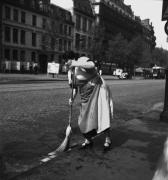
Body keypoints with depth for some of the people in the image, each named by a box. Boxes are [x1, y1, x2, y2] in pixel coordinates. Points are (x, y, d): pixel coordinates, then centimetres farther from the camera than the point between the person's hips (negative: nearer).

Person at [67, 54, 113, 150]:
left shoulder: (83, 60, -13)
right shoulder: (70, 72, 9)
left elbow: (92, 65, -37)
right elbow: (75, 87, 19)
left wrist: (75, 63, -38)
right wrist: (73, 97, 2)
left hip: (97, 91, -7)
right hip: (86, 97, 7)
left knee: (101, 115, -14)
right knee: (84, 118, 6)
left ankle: (108, 140, 4)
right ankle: (88, 140, 25)